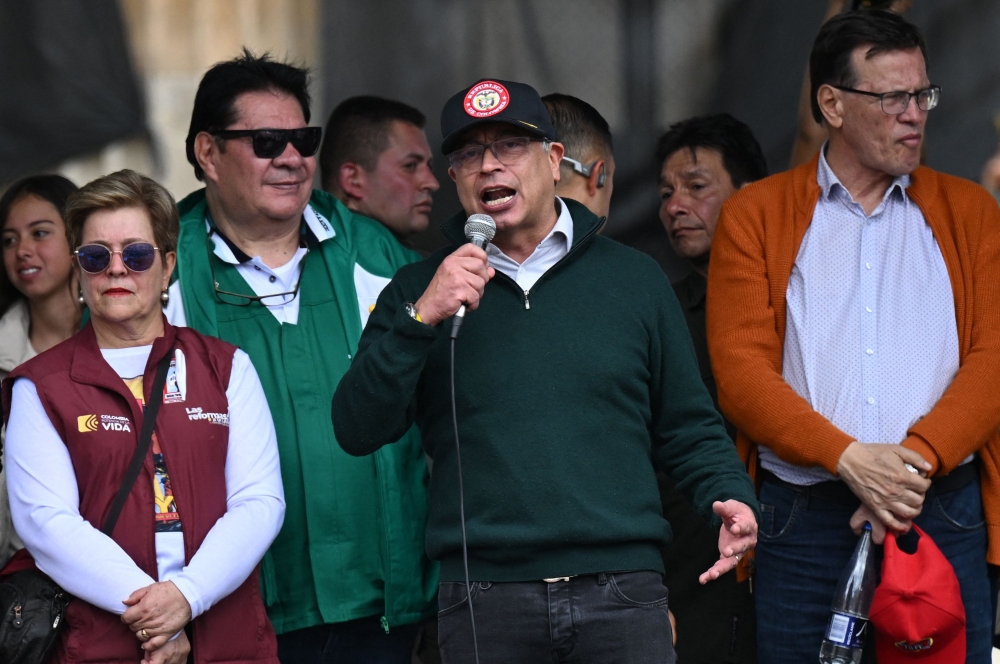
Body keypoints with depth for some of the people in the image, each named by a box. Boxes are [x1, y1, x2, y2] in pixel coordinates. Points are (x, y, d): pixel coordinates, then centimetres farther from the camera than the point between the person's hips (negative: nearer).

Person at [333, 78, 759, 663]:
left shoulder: (634, 278, 12)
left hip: (622, 589, 1)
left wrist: (730, 498, -5)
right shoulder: (419, 291, 10)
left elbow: (687, 428, 14)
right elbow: (358, 431, 0)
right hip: (484, 594, 0)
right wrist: (422, 319, -10)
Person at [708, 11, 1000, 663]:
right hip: (803, 519, -1)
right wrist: (850, 459, -15)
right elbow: (741, 371, -2)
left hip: (944, 515, 1)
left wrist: (918, 457, -14)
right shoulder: (755, 215, 8)